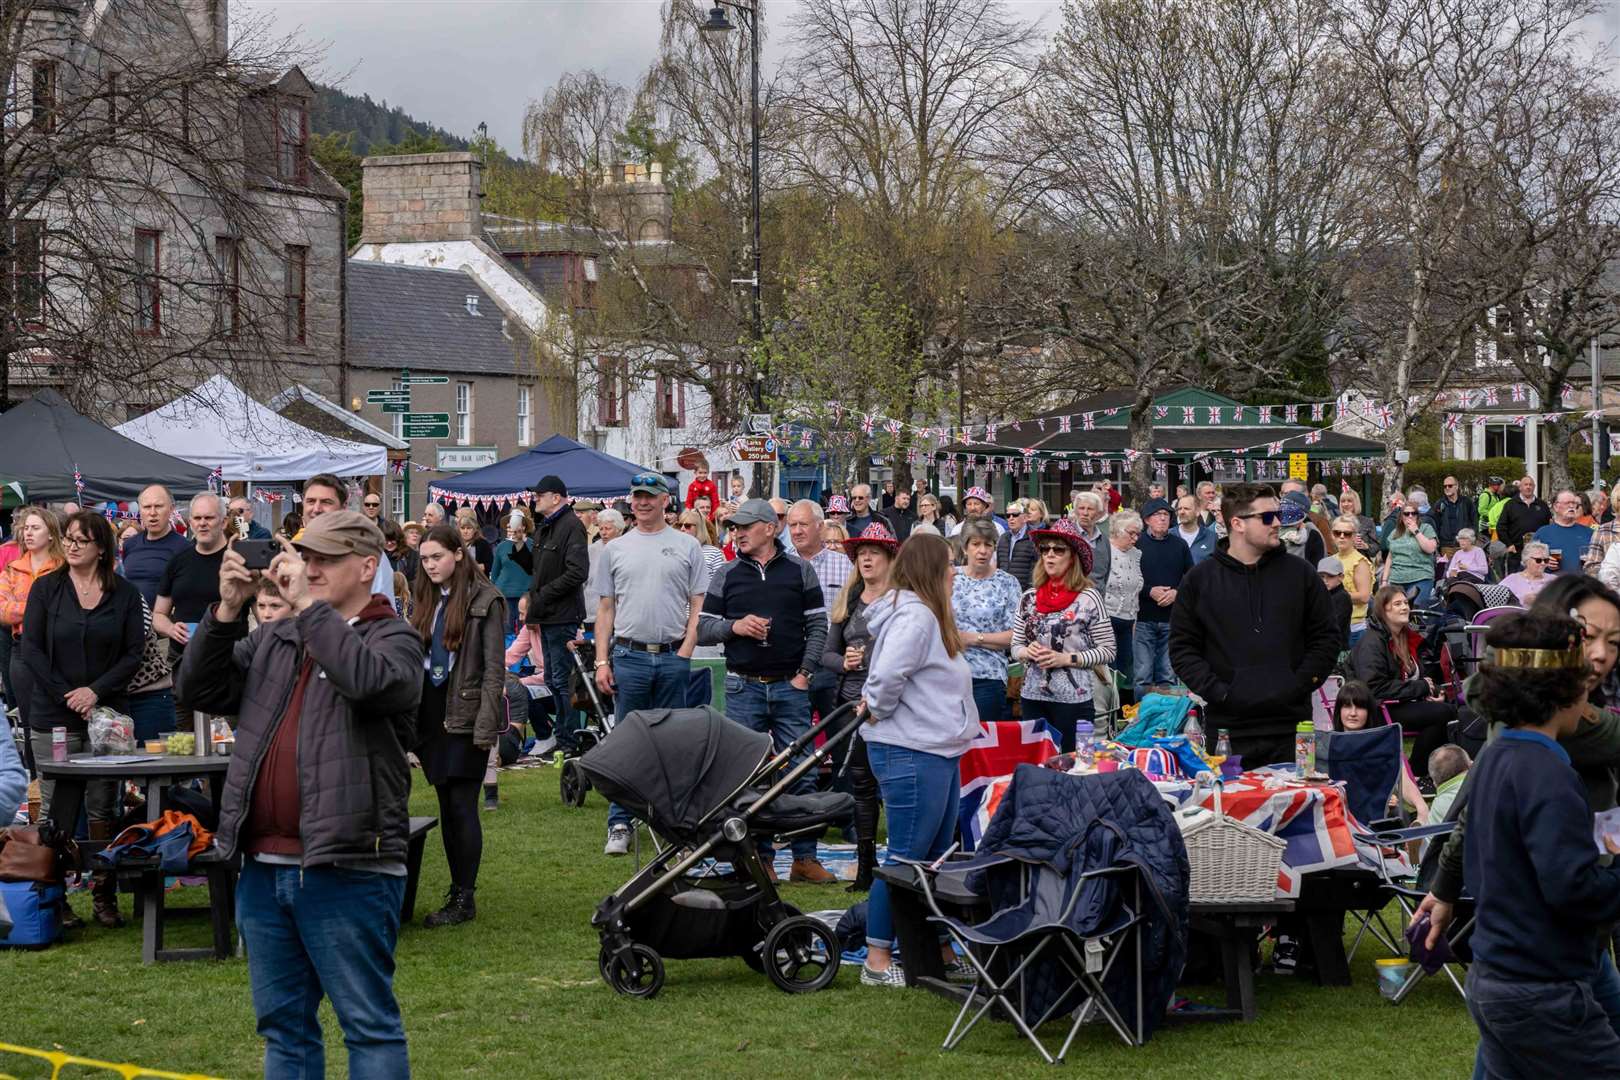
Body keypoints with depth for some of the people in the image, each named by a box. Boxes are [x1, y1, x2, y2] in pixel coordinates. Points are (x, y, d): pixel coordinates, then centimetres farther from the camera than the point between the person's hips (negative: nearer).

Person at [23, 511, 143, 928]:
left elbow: (134, 653, 1)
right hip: (53, 716, -1)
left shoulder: (125, 594, 5)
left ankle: (104, 896, 8)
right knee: (53, 809, 0)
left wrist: (95, 691, -11)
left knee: (104, 807, 3)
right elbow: (31, 648, -2)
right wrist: (68, 697, -10)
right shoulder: (46, 589, 4)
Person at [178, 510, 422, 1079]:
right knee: (283, 1026, 15)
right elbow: (200, 691, 8)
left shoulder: (392, 638, -2)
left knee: (370, 1025, -2)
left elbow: (370, 680, -25)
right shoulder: (275, 639, 15)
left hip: (346, 872, -6)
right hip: (264, 867, 6)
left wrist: (308, 603, -18)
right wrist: (226, 610, -4)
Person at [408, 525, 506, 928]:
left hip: (466, 714, -6)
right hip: (431, 711, 6)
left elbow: (494, 667, -10)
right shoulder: (425, 600, 14)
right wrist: (410, 718, 7)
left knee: (462, 806, -6)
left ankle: (466, 898, 0)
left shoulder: (485, 600, -7)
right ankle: (456, 890, 15)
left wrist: (486, 725, -16)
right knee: (447, 807, 9)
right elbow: (413, 657, 14)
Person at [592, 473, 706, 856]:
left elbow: (698, 606, 4)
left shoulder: (687, 546, 6)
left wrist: (684, 653, -7)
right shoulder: (615, 549, 10)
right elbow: (605, 609, 10)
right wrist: (602, 661, 2)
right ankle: (619, 825, 5)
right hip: (629, 656, 1)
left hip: (673, 656, -1)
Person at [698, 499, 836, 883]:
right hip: (743, 688, 1)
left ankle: (805, 857, 3)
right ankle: (760, 858, 9)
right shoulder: (726, 576, 8)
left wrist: (804, 673, -3)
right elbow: (702, 629, 9)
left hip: (790, 686, -1)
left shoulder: (799, 570, 6)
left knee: (801, 773, -3)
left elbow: (817, 624, 6)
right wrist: (734, 626, -10)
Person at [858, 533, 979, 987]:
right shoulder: (913, 617, -18)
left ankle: (939, 951, 23)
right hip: (912, 754, -11)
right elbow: (888, 673, -29)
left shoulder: (924, 615, 17)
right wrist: (880, 709, -13)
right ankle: (877, 960, 1)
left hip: (937, 753, 11)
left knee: (936, 857, 15)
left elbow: (887, 674, 25)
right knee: (907, 858, -5)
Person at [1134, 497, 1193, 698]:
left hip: (1172, 620, 3)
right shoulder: (1137, 545, -1)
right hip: (1143, 619, -3)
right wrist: (1149, 591, -16)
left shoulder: (1179, 546, 11)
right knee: (1142, 676, -4)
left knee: (1168, 676, 8)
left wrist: (1176, 592, -7)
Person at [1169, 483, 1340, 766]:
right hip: (1226, 727, -1)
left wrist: (1302, 683, -4)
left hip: (1290, 725, 1)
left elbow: (1325, 638, 10)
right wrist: (1215, 690, -9)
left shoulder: (1301, 574, 8)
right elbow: (1182, 647, 5)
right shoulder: (1200, 580, 5)